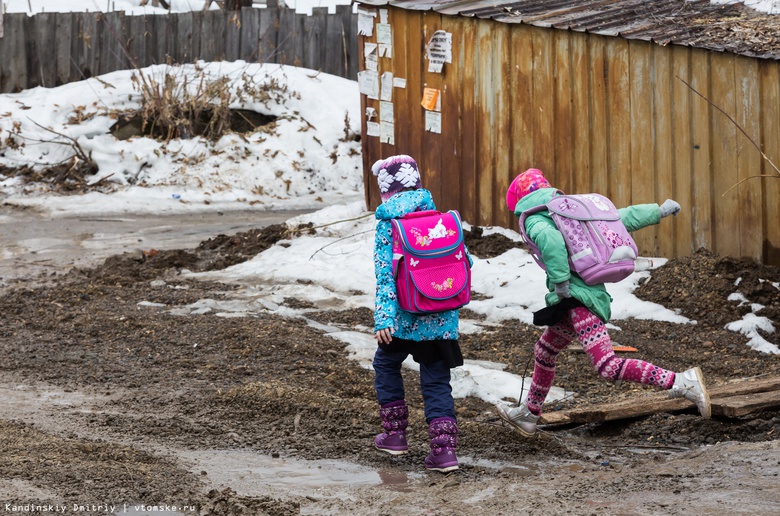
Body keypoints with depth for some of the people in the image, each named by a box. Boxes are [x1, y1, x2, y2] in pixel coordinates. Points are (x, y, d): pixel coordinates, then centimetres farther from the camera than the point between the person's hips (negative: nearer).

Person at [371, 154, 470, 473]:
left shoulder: (387, 225, -7)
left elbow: (385, 273, -15)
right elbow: (465, 262, 7)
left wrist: (383, 318, -19)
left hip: (406, 317, -3)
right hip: (442, 318, 3)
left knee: (386, 363, 23)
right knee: (436, 381, 9)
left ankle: (395, 433, 25)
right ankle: (444, 449, -4)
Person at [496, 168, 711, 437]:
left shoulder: (534, 221, -5)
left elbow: (550, 240, -28)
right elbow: (622, 218, 21)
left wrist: (560, 283, -22)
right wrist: (659, 211, 33)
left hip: (577, 296, -10)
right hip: (593, 291, 10)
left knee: (608, 366, -19)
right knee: (544, 351, 25)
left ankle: (681, 382, -27)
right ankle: (529, 414, 41)